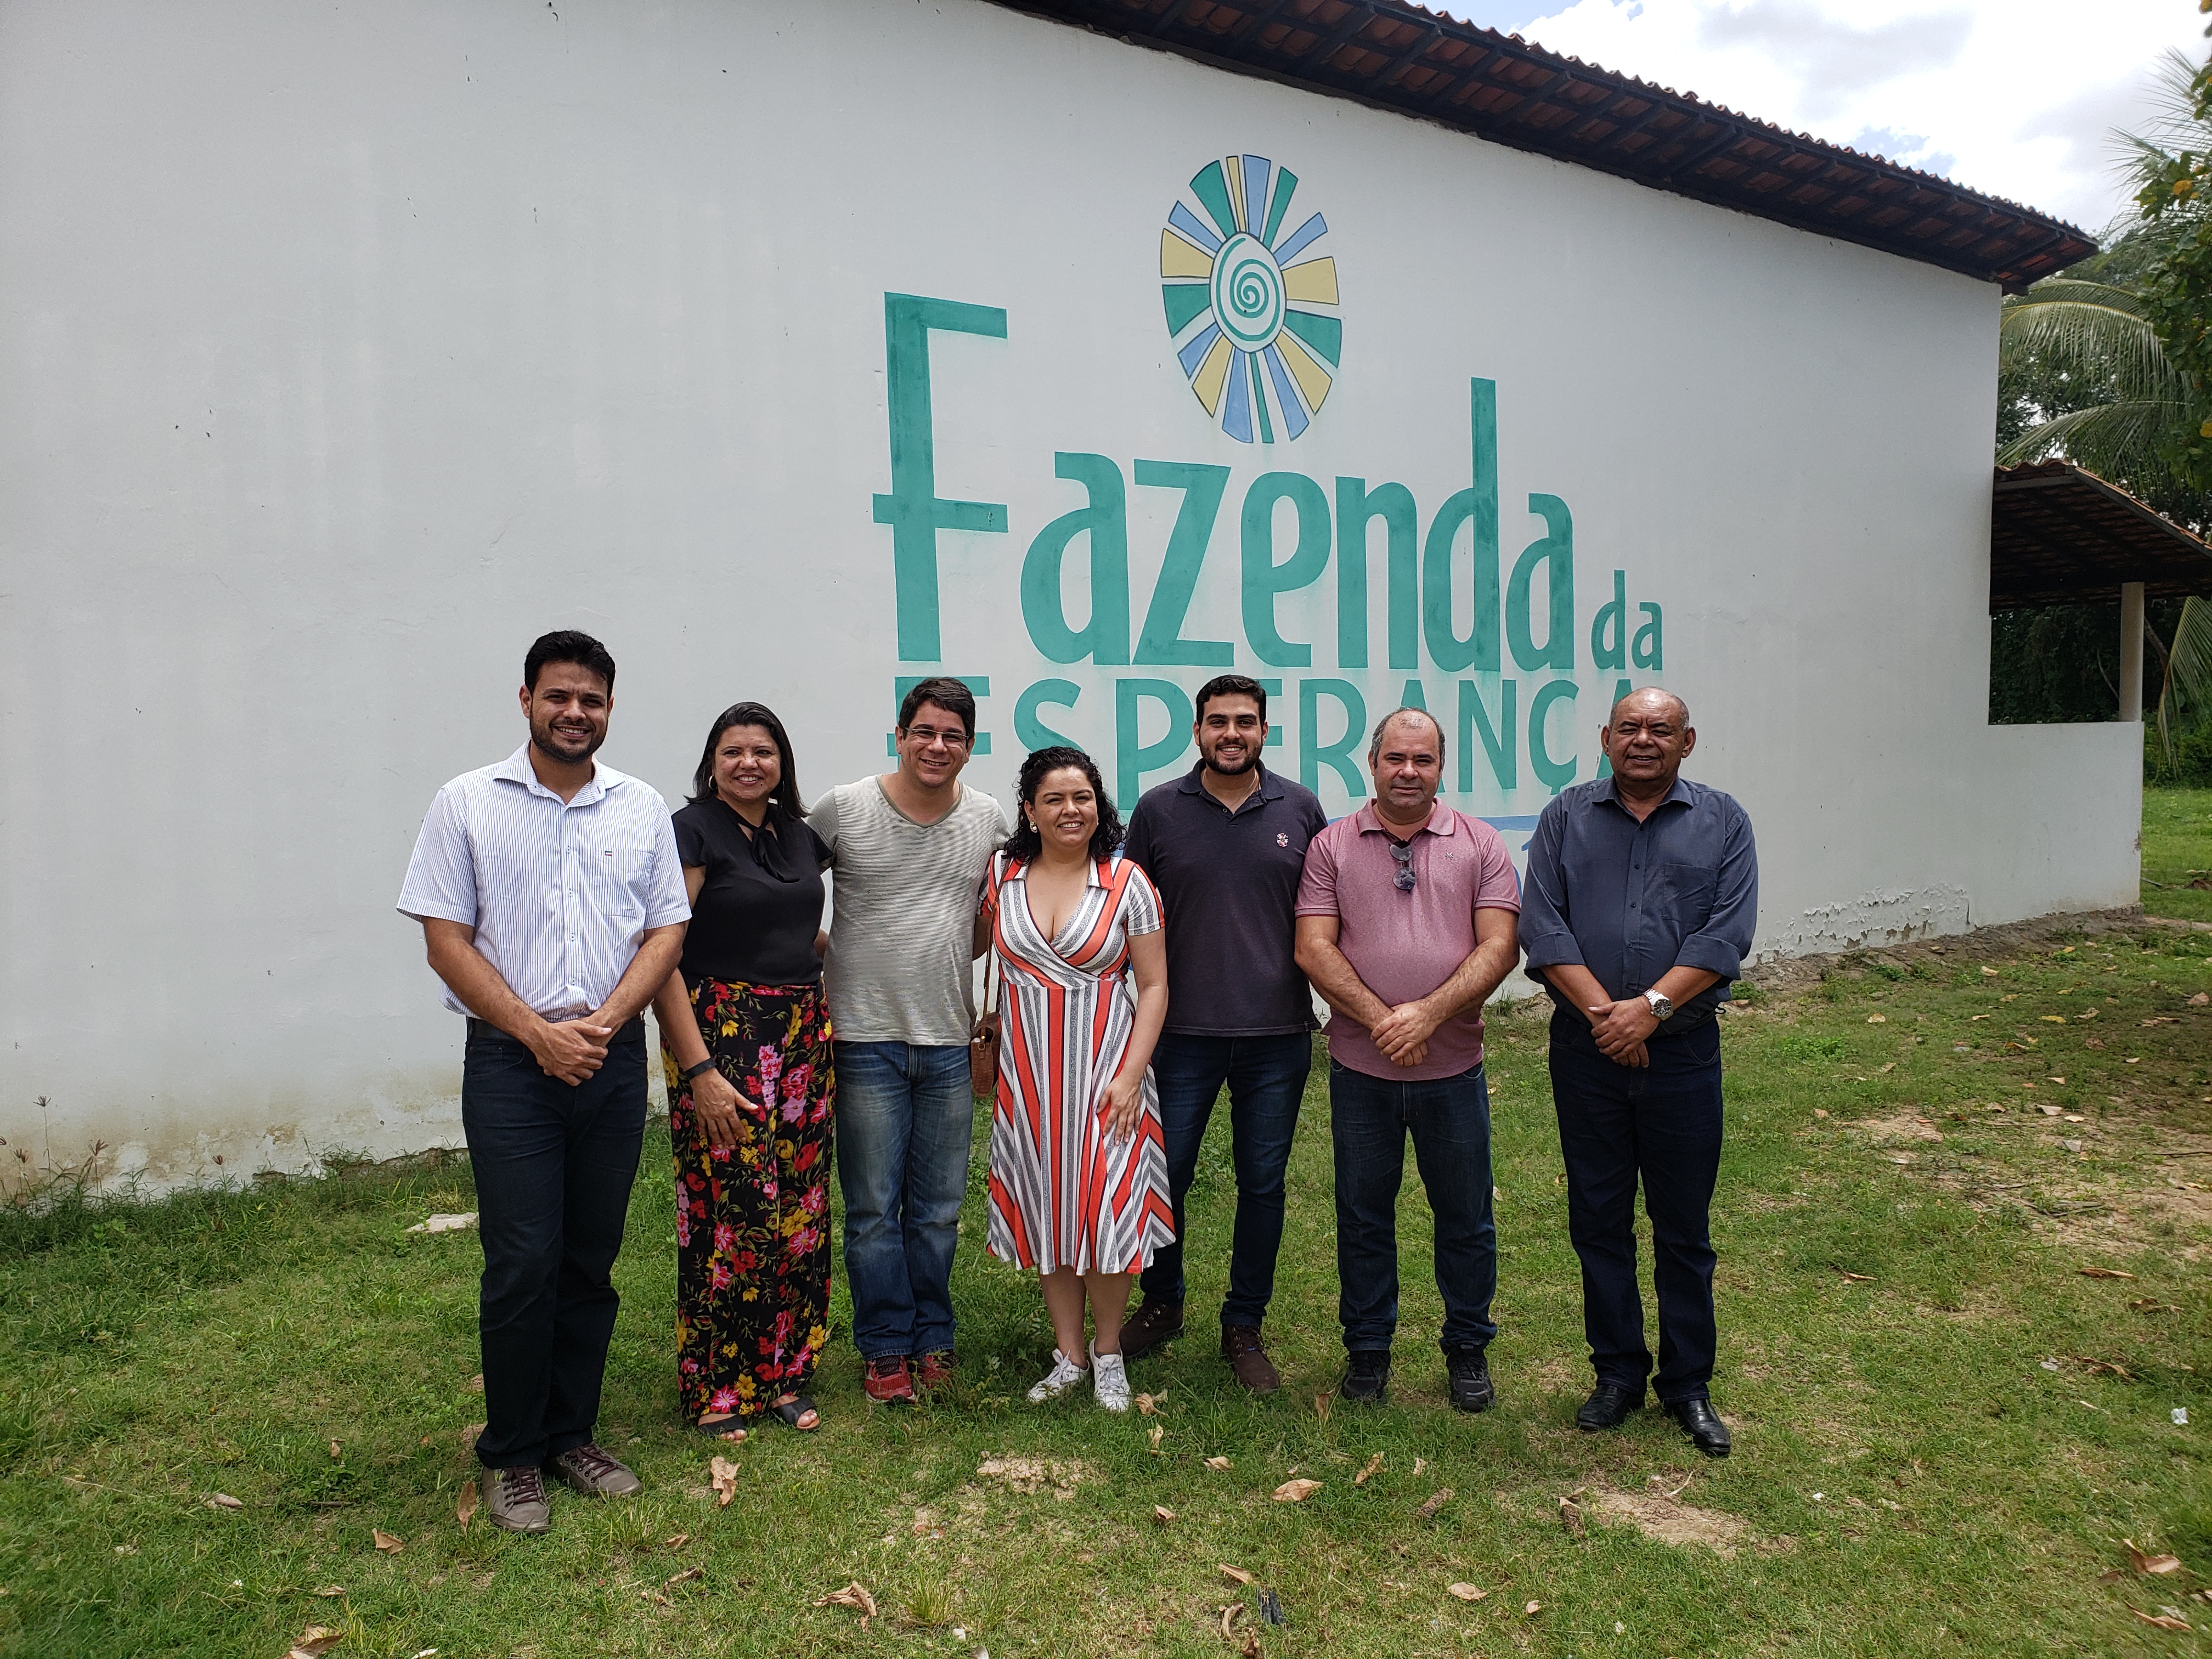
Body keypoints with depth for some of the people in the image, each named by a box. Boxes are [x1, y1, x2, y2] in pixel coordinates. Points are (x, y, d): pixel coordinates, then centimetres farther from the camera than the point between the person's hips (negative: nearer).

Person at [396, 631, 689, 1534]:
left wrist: (604, 1021, -9)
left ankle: (572, 1434, 26)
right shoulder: (467, 804, 1)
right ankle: (514, 1454, 15)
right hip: (510, 1062, -2)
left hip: (615, 1059, 3)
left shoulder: (643, 809, 8)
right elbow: (447, 941, -3)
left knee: (591, 1261, 10)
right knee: (522, 1264, -3)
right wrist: (538, 1032, -12)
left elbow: (667, 931, 6)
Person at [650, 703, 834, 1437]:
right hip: (719, 1038, -6)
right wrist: (699, 1071, -19)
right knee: (729, 1211, -4)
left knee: (800, 1211, 9)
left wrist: (832, 945, 9)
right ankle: (716, 1388, 13)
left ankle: (783, 1374, 23)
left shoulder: (800, 836, 12)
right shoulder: (692, 833, -7)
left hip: (804, 1036, 7)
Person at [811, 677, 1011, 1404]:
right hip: (867, 1041, -3)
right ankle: (885, 1348, 21)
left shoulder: (989, 819, 5)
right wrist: (831, 957, -2)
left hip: (952, 1042, 3)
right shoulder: (842, 808, -5)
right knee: (874, 1209, 5)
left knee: (939, 1208, 13)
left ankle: (933, 1337, 29)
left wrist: (971, 980, 7)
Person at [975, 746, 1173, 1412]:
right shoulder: (1001, 877, 1)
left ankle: (1108, 1353, 22)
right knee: (1047, 1209, 9)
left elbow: (1153, 985, -4)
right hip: (1027, 1068, 3)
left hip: (1104, 1065, -2)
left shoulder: (1126, 881, -5)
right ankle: (1069, 1355, 26)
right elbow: (966, 946, 17)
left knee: (1105, 1206, 0)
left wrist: (1131, 1075, -12)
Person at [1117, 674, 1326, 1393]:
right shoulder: (1159, 809, 0)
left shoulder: (1300, 809, 3)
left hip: (1278, 1034, 1)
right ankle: (1162, 1305, 31)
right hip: (1183, 1031, -1)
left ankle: (1244, 1327, 26)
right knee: (1164, 1175, 8)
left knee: (1262, 1184, 10)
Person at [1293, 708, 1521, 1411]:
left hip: (1453, 1067, 0)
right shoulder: (1332, 846, 2)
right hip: (1361, 1069, 0)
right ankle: (1367, 1347, 29)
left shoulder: (1479, 844, 3)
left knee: (1466, 1216, 11)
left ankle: (1468, 1348, 30)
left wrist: (1429, 1013, -18)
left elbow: (1499, 946, -6)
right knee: (1363, 1215, 12)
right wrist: (1382, 1021, -16)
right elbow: (1314, 948, -6)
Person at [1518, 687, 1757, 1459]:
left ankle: (1689, 1384, 24)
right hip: (1585, 1049, 1)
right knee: (1599, 1221, 10)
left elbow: (1727, 933, -7)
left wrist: (1650, 1007, -17)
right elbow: (1541, 924, -4)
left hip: (1683, 1048, -1)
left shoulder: (1722, 822, 4)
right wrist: (1601, 1010, -15)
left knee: (1683, 1228, 8)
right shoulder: (1567, 816, 5)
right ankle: (1618, 1374, 25)